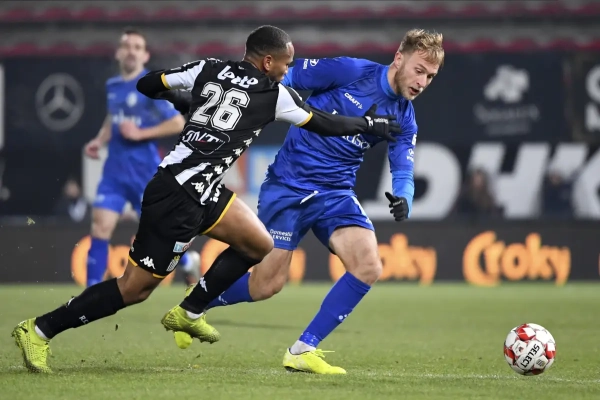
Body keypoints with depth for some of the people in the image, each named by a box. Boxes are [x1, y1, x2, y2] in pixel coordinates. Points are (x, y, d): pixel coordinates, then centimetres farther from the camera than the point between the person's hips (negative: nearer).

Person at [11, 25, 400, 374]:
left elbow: (148, 85, 9)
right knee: (134, 288, -2)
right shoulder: (274, 94, -7)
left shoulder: (209, 69, 7)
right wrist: (371, 123, 19)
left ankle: (187, 314, 21)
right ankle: (40, 330, 2)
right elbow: (324, 123, 4)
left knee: (260, 246, 16)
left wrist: (181, 99, 29)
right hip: (178, 199, -9)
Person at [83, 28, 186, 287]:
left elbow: (177, 123, -13)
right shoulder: (112, 85, 9)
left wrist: (141, 133, -18)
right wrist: (99, 141, 9)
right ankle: (92, 291, -7)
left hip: (144, 169, -5)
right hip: (115, 169, 5)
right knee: (100, 226, -7)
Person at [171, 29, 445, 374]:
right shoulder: (350, 71, -12)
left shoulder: (404, 118, 4)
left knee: (368, 267, -18)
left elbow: (403, 170, 0)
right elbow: (286, 77, -6)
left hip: (336, 193, 5)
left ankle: (303, 351, -5)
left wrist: (403, 199, -23)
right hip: (289, 186, -5)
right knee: (268, 284, -6)